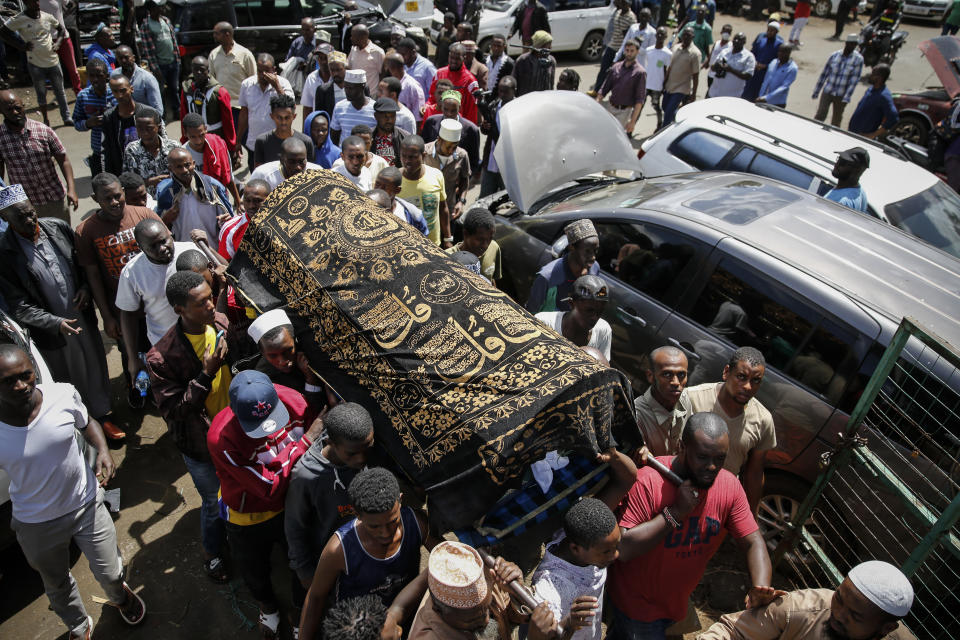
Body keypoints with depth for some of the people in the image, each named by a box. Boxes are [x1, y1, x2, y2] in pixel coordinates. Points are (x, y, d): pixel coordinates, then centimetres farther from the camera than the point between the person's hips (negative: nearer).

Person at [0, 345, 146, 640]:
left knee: (110, 574, 16)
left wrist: (103, 450, -17)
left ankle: (120, 596, 54)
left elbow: (87, 423, 1)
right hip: (37, 525, 0)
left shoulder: (63, 395, -20)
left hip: (87, 505, 1)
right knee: (58, 587, 25)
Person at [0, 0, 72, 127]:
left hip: (53, 61, 3)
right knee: (41, 93, 7)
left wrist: (58, 42, 1)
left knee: (60, 91, 9)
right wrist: (21, 46, -11)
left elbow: (61, 29, 17)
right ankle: (46, 120, 20)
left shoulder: (47, 17, 1)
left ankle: (66, 118, 17)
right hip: (35, 64, -3)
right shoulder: (20, 19, -9)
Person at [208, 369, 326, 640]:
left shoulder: (290, 399, -28)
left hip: (292, 505, 2)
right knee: (255, 574, 28)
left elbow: (318, 428, -8)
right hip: (248, 518, -2)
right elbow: (270, 487, -37)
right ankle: (268, 606, 64)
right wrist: (305, 442, -37)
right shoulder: (221, 437, -39)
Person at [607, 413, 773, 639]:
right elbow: (623, 550, -31)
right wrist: (676, 512, -34)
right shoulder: (649, 481, -29)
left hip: (676, 601, 5)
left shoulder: (729, 486, -11)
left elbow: (753, 543, -9)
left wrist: (761, 588, -27)